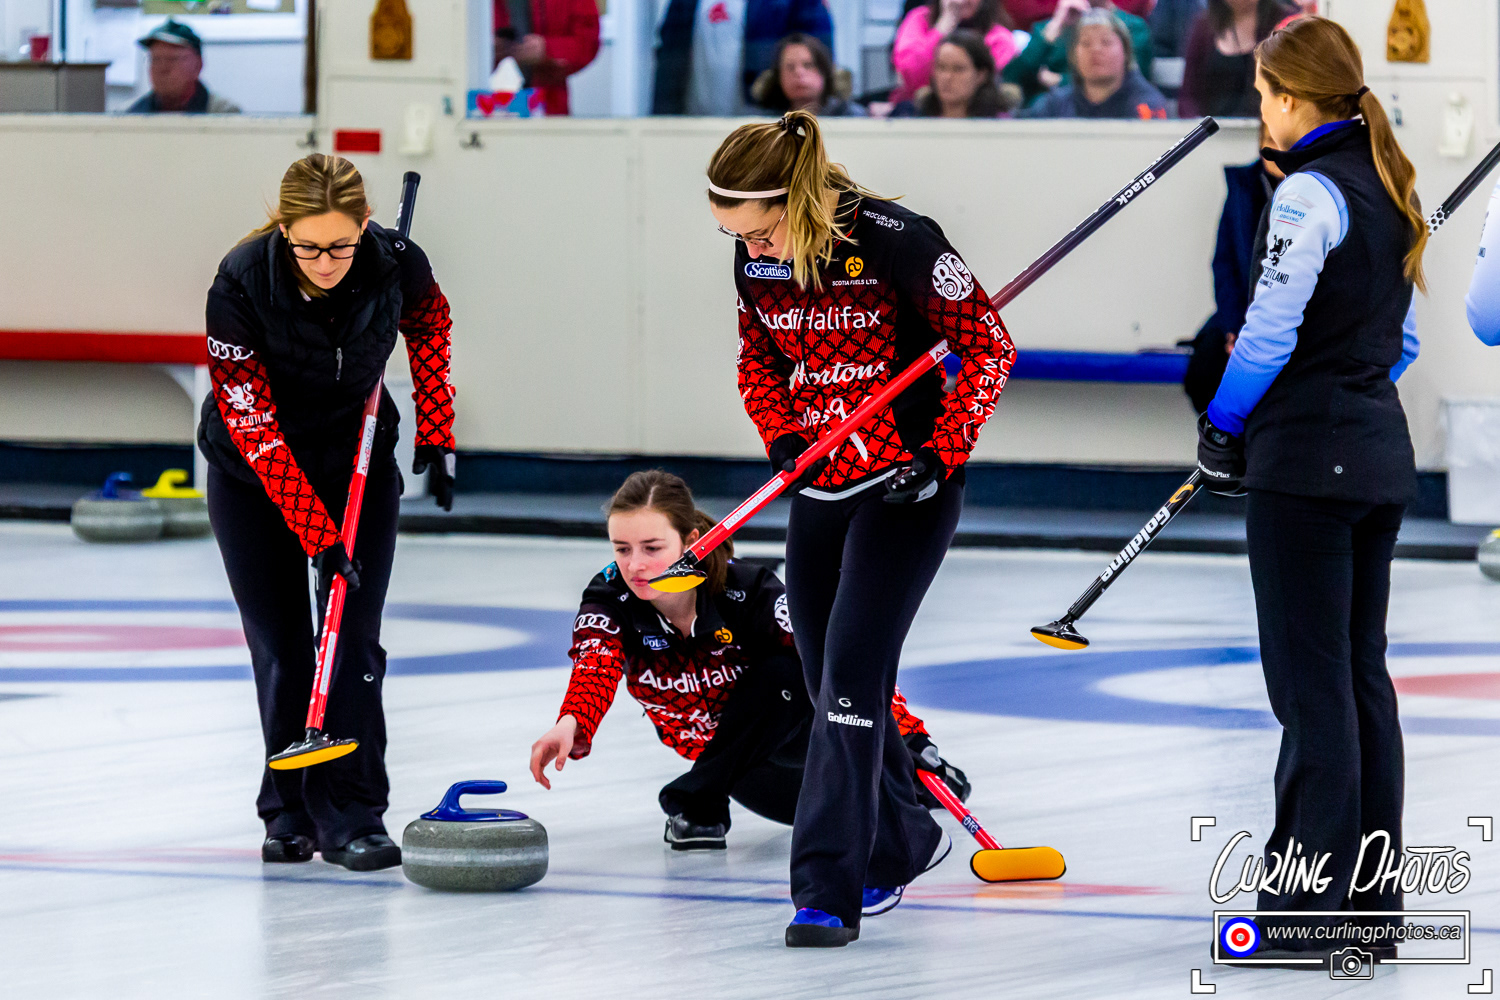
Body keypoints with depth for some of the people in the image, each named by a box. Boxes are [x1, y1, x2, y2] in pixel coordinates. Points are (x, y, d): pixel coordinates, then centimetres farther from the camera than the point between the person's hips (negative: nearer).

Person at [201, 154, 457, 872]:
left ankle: (351, 818, -8)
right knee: (279, 647, -1)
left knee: (353, 640, -9)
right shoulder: (242, 285, -31)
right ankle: (290, 814, 13)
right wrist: (316, 534, -30)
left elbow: (428, 323, 3)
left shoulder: (397, 263, -24)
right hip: (254, 471, -1)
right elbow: (255, 430, -26)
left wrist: (436, 433, -1)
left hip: (356, 456, 1)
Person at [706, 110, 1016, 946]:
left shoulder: (896, 242, -21)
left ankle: (828, 889, -16)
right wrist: (783, 439, -1)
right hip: (824, 487, 7)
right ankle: (901, 842, 35)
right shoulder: (759, 260, -2)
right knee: (832, 681, 13)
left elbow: (990, 350, -12)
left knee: (851, 677, -15)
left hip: (905, 488, -7)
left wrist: (938, 456, -16)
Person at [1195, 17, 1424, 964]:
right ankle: (1372, 896, 16)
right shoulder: (1390, 190, 12)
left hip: (1307, 462, -9)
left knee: (1312, 678, -5)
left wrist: (1223, 425, -3)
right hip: (1381, 452, 9)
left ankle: (1316, 904, -5)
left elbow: (1270, 329, -16)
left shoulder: (1311, 192, -15)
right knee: (1363, 672, 13)